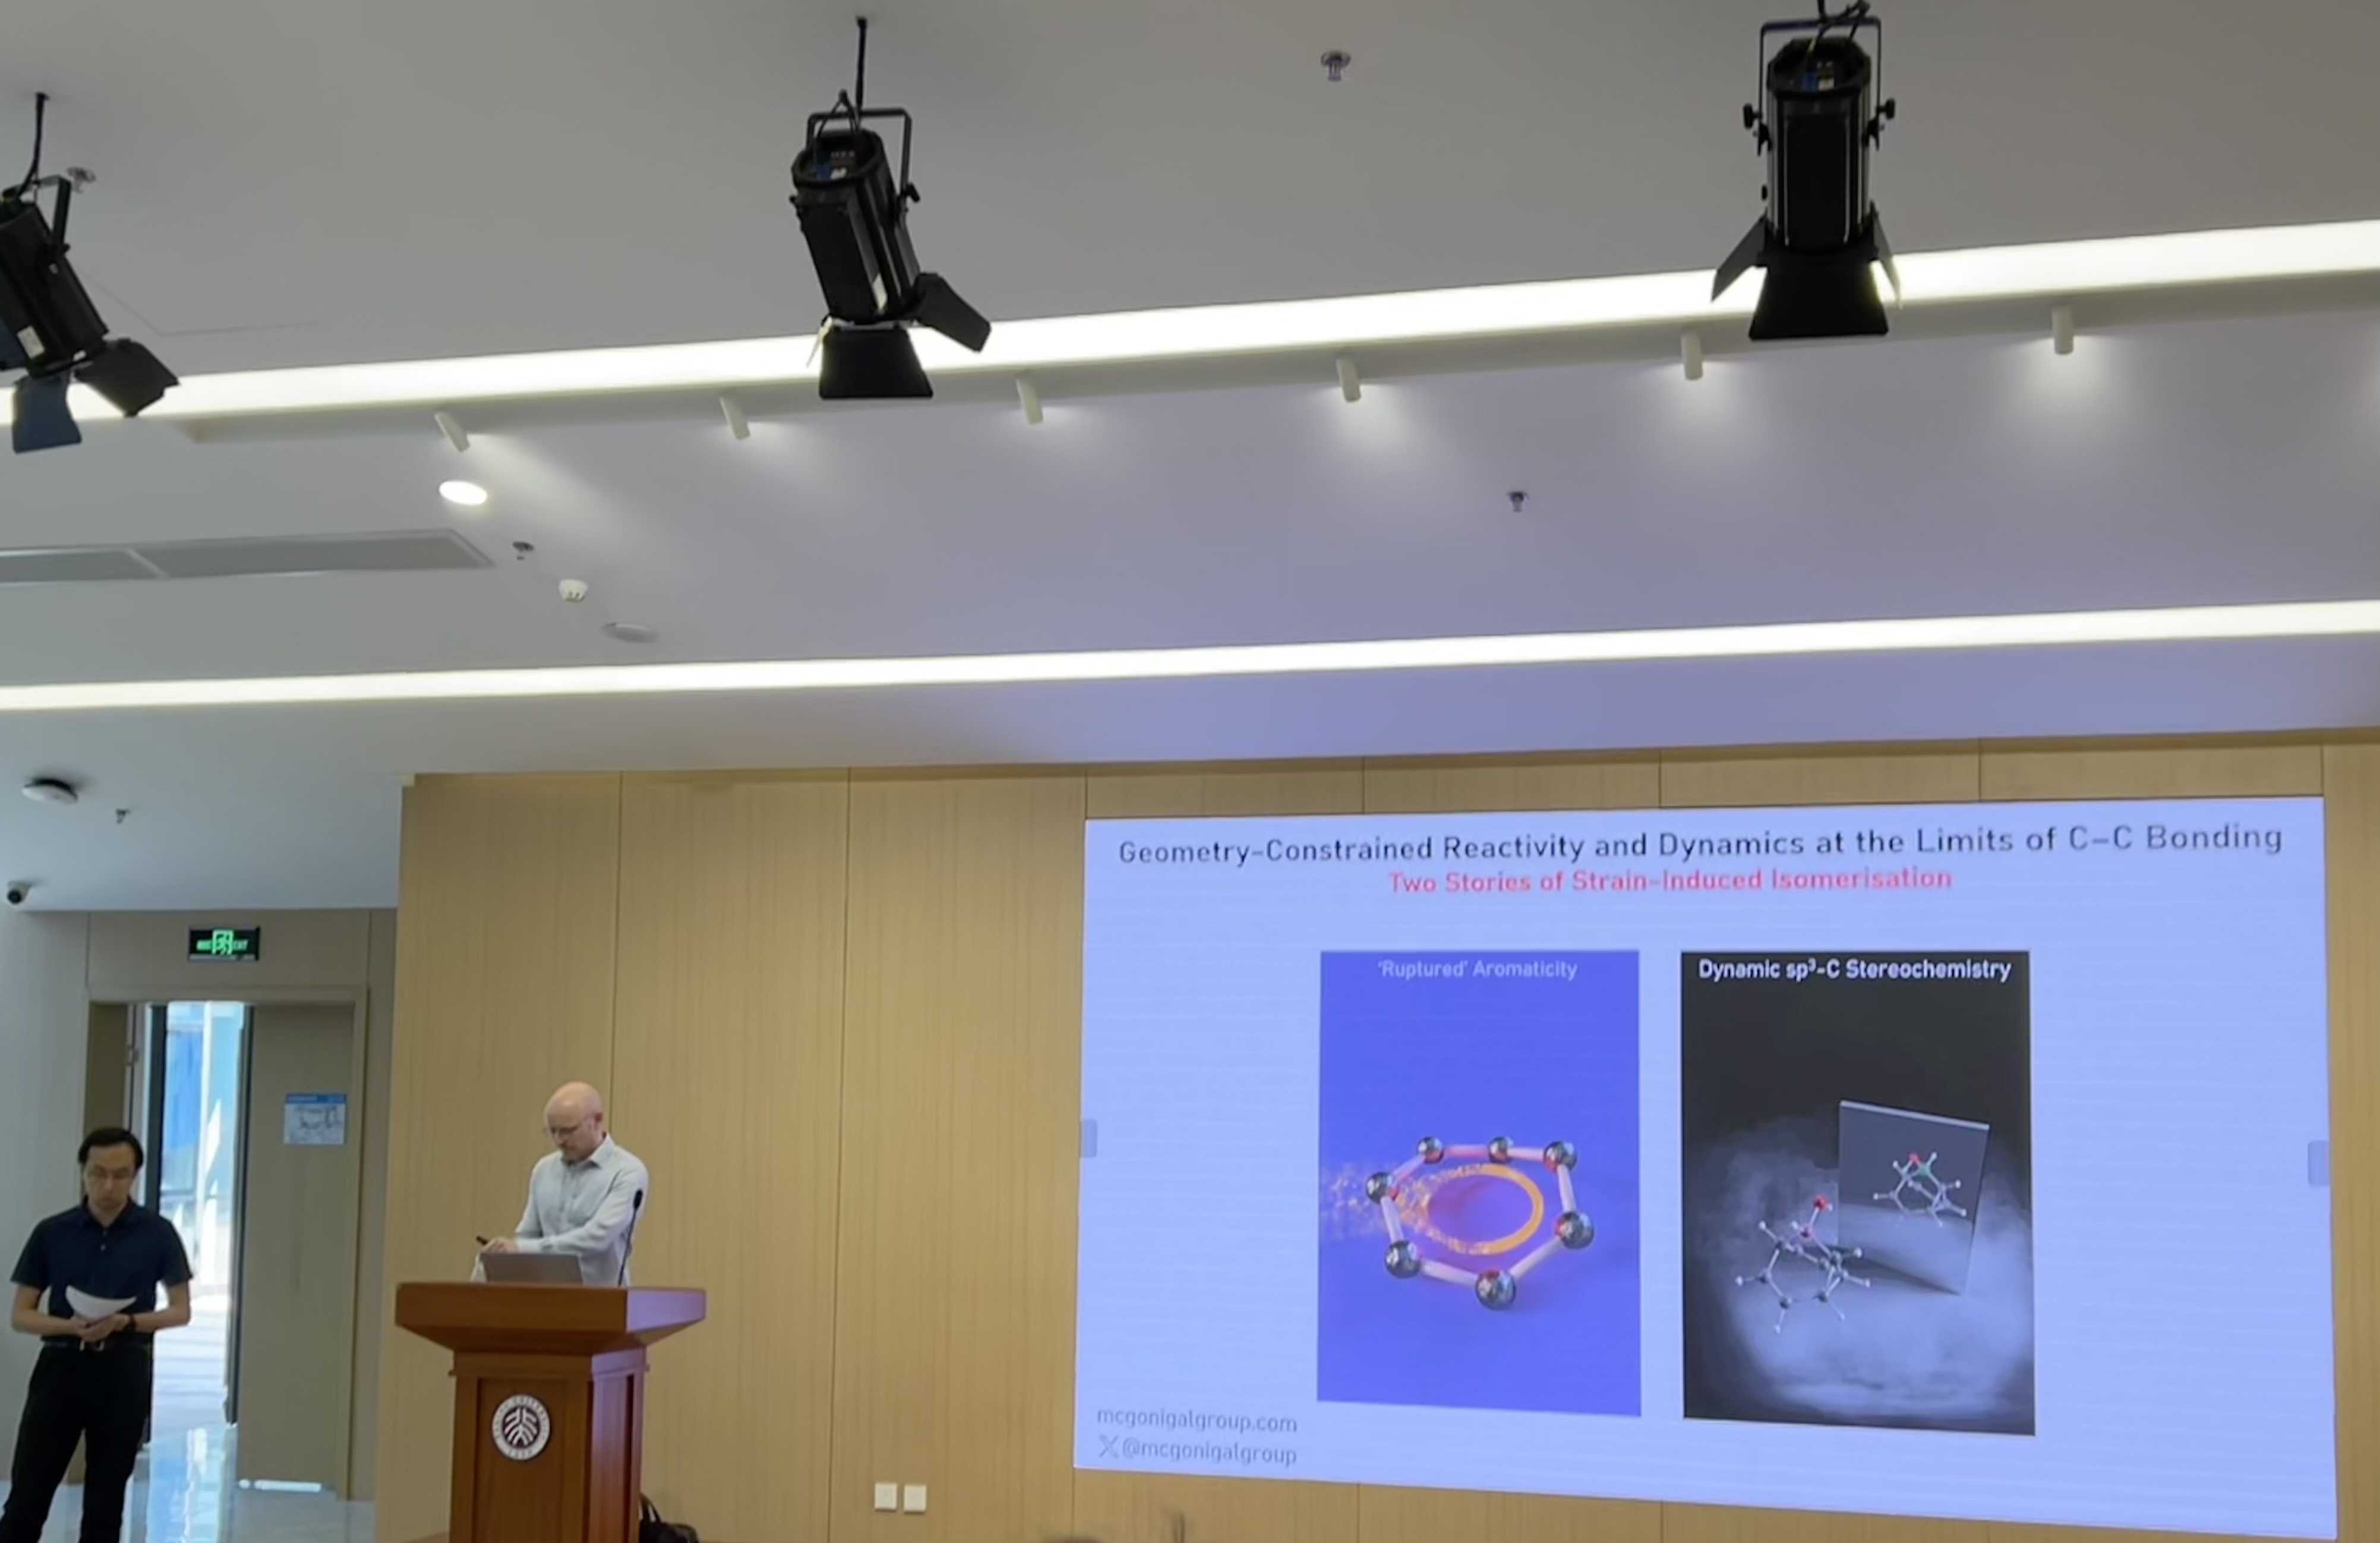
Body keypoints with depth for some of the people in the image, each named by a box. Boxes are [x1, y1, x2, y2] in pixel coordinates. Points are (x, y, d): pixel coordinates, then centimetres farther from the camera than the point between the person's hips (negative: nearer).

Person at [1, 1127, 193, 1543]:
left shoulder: (157, 1234, 0)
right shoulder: (51, 1233, 1)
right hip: (60, 1367, 0)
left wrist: (125, 1322, -16)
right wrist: (72, 1326, -17)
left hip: (123, 1372, 0)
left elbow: (180, 1311, 2)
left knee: (106, 1500, 4)